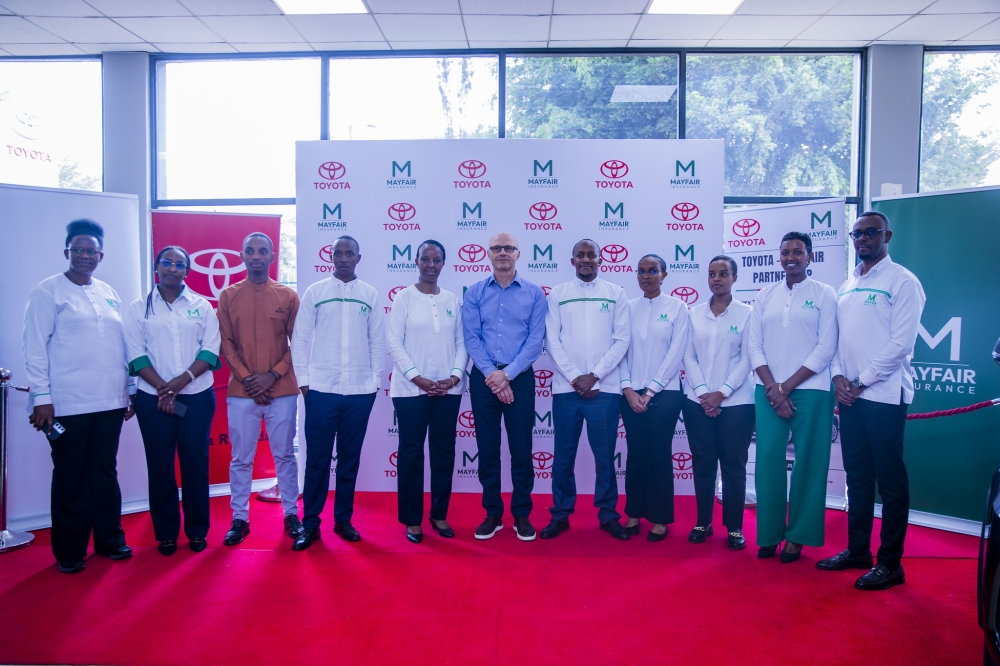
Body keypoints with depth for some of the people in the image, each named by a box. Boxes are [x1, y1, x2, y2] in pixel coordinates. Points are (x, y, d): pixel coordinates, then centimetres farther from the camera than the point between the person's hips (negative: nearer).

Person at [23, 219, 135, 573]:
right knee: (70, 476, 6)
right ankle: (69, 551, 19)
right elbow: (35, 347, -7)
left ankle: (109, 538, 24)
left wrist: (130, 389, 13)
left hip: (109, 402, 4)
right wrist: (41, 397, -12)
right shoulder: (48, 292, -3)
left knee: (105, 471, 12)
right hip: (67, 404, -4)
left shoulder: (110, 294, 12)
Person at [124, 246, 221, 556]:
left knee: (196, 463, 5)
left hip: (197, 397, 0)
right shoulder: (138, 308, 5)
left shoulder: (202, 306, 6)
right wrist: (162, 388, -13)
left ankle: (197, 530, 17)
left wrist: (183, 379, -15)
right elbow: (136, 353, -3)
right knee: (160, 466, 6)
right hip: (153, 398, 0)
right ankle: (166, 533, 18)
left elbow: (211, 349, -2)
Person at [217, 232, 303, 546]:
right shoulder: (228, 295, 5)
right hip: (241, 391, 1)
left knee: (285, 455, 8)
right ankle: (239, 518, 19)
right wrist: (247, 378, -9)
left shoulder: (288, 296, 3)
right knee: (241, 458, 7)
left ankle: (291, 514, 19)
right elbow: (226, 343, 2)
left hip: (282, 390, 0)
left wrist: (273, 375, -10)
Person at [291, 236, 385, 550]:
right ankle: (310, 522, 14)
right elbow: (300, 338, 3)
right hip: (321, 388, -1)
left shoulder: (370, 294, 7)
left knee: (350, 457, 9)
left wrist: (376, 379, 3)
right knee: (317, 457, 3)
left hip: (360, 390, 1)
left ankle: (343, 519, 21)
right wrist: (303, 379, -3)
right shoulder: (315, 291, 4)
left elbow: (378, 340, 8)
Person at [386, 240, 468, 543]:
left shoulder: (453, 300, 9)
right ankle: (412, 519, 14)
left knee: (444, 451, 8)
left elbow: (462, 342, 7)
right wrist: (417, 378, -13)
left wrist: (455, 376, -8)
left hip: (448, 389, 3)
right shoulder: (404, 297, 0)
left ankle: (439, 514, 22)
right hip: (411, 388, -3)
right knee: (411, 452, 3)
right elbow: (394, 342, -6)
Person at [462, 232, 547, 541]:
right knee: (487, 447, 7)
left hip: (520, 377, -1)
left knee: (521, 448, 4)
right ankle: (492, 513, 20)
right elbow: (471, 338, -3)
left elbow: (536, 339, -5)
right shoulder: (474, 293, 5)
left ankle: (521, 514, 18)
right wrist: (491, 374, -13)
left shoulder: (534, 293, 2)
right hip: (483, 378, 1)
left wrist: (507, 374, -12)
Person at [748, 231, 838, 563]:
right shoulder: (765, 296, 10)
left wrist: (786, 387, -9)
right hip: (769, 392, 3)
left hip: (810, 390, -2)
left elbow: (825, 348, -5)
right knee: (768, 460, 1)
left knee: (808, 463, 1)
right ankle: (769, 532, 14)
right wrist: (773, 388, -6)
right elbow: (755, 346, 6)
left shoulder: (824, 294, 2)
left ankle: (797, 535, 13)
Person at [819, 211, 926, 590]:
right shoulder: (847, 286, 16)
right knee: (857, 477, 13)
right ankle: (857, 550, 23)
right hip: (849, 396, 6)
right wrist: (838, 376, 0)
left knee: (890, 480, 0)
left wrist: (862, 382, -12)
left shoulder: (902, 281, -4)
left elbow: (901, 343, -11)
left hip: (884, 395, -6)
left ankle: (890, 563, 9)